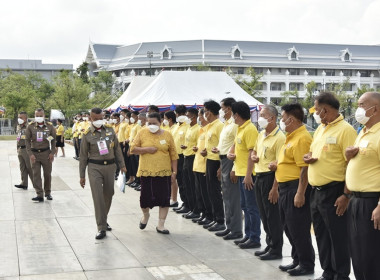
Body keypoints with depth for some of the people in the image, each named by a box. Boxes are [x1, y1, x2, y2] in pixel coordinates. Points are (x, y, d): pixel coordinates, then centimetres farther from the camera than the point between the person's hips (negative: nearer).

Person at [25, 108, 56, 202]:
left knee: (47, 174, 6)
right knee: (36, 175, -3)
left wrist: (52, 153, -2)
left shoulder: (50, 126, 1)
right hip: (34, 153, 0)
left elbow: (53, 141, 6)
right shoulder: (30, 127, -1)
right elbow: (27, 141, 0)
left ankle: (48, 192, 23)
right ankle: (39, 195, -1)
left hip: (46, 153, 0)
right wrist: (30, 154, -8)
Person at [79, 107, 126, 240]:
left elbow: (117, 148, 11)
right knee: (98, 197, -9)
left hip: (110, 166, 3)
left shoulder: (110, 129, 5)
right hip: (94, 167, -3)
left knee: (108, 194, 12)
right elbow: (83, 156, 2)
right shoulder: (87, 134, -2)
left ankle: (103, 220, 34)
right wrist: (82, 176, 1)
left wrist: (122, 165, 7)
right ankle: (101, 228, -6)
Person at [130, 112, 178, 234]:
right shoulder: (142, 133, 1)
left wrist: (174, 171, 0)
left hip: (163, 172, 0)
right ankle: (146, 215, 38)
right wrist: (147, 149, -14)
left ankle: (161, 225, 10)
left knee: (164, 199, -1)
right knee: (145, 197, 7)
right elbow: (133, 148, 0)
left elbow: (173, 155, 4)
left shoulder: (167, 135, 1)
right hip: (146, 171, 0)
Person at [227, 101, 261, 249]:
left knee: (251, 207, -3)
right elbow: (236, 144, 29)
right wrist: (230, 152, 6)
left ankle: (255, 239, 3)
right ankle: (248, 235, 25)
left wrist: (248, 175, -22)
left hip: (248, 174, -10)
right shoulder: (240, 129, 13)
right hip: (241, 173, 10)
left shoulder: (250, 129, -16)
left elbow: (252, 153, -20)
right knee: (245, 206, 16)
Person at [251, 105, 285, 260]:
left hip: (270, 177, -9)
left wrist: (275, 188, -22)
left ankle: (276, 250, 8)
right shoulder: (261, 135, 11)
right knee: (264, 214, 15)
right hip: (259, 177, 9)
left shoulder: (279, 137, -15)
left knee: (273, 216, -1)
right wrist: (253, 156, 5)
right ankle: (269, 245, 25)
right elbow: (254, 150, 30)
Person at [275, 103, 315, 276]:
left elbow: (304, 168, -23)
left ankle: (307, 264, 7)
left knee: (299, 228, -3)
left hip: (296, 188, -11)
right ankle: (297, 260, 27)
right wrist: (277, 166, 8)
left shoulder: (301, 138, -17)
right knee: (289, 227, 17)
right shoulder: (291, 137, 15)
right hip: (286, 187, 11)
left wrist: (300, 193, -25)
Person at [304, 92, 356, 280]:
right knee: (321, 235, 15)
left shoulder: (345, 130, -13)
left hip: (333, 192, -9)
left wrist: (346, 195, -21)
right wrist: (308, 157, 1)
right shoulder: (320, 129, 13)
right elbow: (311, 152, 26)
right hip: (316, 191, 9)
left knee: (338, 236, 0)